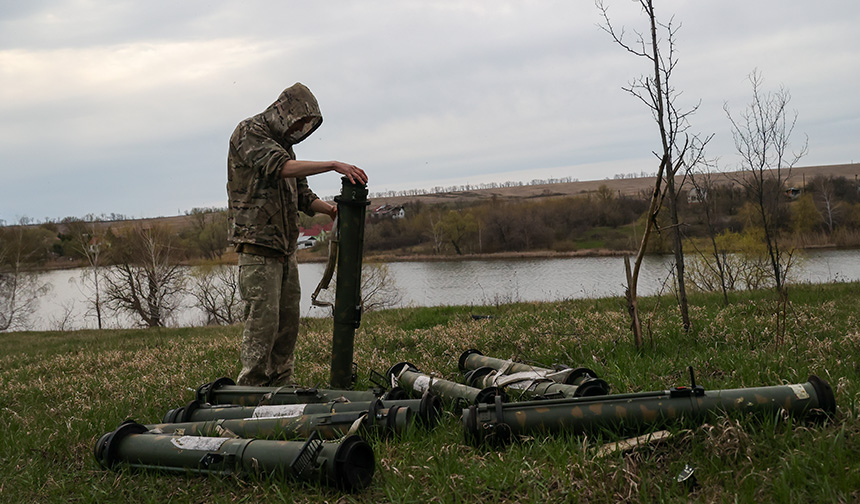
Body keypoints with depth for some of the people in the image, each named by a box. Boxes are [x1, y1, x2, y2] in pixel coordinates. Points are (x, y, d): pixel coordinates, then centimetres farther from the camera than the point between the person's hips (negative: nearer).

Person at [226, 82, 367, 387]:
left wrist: (332, 210, 0)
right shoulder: (249, 132, -6)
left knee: (288, 321, 10)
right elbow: (280, 167, -25)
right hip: (257, 245, -9)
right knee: (263, 319, -12)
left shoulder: (284, 144, 21)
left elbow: (302, 195, 19)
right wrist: (333, 165, -31)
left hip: (284, 248, 9)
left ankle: (281, 387, 18)